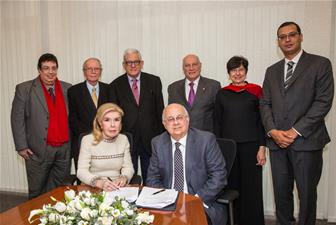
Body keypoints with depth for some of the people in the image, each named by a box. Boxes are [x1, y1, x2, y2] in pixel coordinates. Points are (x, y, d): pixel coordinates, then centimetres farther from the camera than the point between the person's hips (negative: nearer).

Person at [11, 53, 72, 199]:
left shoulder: (68, 89, 6)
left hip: (64, 149, 3)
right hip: (38, 150, -2)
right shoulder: (24, 89, -3)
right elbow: (17, 119, -3)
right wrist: (21, 147, -6)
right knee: (37, 192, 10)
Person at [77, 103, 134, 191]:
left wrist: (124, 178, -16)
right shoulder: (88, 140, -5)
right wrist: (100, 183, -27)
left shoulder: (123, 139, 5)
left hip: (117, 188, 0)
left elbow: (128, 167, 6)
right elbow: (81, 171, -10)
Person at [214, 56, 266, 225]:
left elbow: (261, 121, 1)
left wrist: (262, 147, -6)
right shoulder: (222, 94, 8)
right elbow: (217, 123, 10)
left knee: (251, 188, 3)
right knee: (231, 187, 8)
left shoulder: (255, 91, 2)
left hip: (250, 146, -2)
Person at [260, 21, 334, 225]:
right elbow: (265, 104, 11)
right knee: (281, 192, 10)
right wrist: (273, 131, -6)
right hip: (277, 141, 4)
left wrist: (296, 131, -12)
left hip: (306, 140, -4)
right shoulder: (272, 71, 16)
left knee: (307, 193, 5)